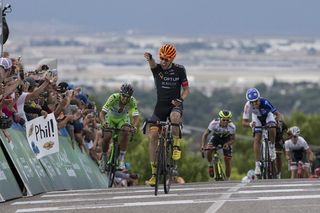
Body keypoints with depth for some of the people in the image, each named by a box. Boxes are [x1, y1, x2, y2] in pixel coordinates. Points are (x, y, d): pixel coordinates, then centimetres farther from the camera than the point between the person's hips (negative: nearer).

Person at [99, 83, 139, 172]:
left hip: (123, 118, 1)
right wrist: (103, 122, -54)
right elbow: (102, 113, -34)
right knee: (107, 136, -20)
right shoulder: (113, 98, -32)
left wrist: (134, 126, -55)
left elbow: (136, 117, -34)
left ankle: (122, 157, -19)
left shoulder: (132, 101, -28)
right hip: (111, 117, -1)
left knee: (125, 132, -29)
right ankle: (104, 157, 6)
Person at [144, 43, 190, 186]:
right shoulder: (157, 68, -4)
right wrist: (149, 58, -53)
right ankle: (154, 173, -2)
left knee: (174, 116, -39)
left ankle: (176, 145, -13)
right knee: (152, 136, -10)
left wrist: (180, 100, -21)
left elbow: (186, 89, 0)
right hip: (160, 106, 2)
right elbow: (152, 64, -28)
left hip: (175, 105, -2)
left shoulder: (179, 70, -6)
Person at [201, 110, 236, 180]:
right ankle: (211, 165, 1)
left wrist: (227, 144, -37)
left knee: (227, 161, -6)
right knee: (209, 151, -29)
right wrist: (203, 145, -35)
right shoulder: (214, 124, -33)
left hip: (226, 140, 0)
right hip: (216, 137, 0)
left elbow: (233, 139, -17)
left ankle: (227, 180, 11)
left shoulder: (232, 127, -32)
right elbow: (205, 134, -21)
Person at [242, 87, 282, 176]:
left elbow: (277, 113, -32)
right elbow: (244, 122, -31)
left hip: (268, 115, -1)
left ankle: (272, 148, -5)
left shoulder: (265, 102, -39)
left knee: (272, 128, -32)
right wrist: (250, 124, -52)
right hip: (257, 118, 1)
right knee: (257, 139, -14)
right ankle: (257, 165, -9)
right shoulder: (248, 106, -34)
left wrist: (278, 120, -53)